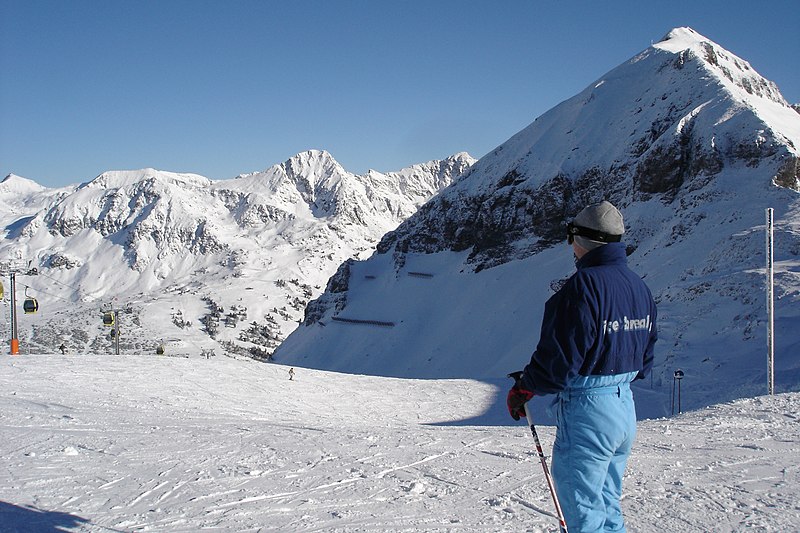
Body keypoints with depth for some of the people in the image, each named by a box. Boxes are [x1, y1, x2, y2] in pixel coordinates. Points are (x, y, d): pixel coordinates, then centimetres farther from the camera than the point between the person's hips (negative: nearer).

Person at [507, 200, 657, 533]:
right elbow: (644, 360, 14)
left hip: (585, 412, -9)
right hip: (626, 408, 9)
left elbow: (559, 360, -21)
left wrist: (522, 390, -6)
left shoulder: (584, 285, -20)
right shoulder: (639, 286, 7)